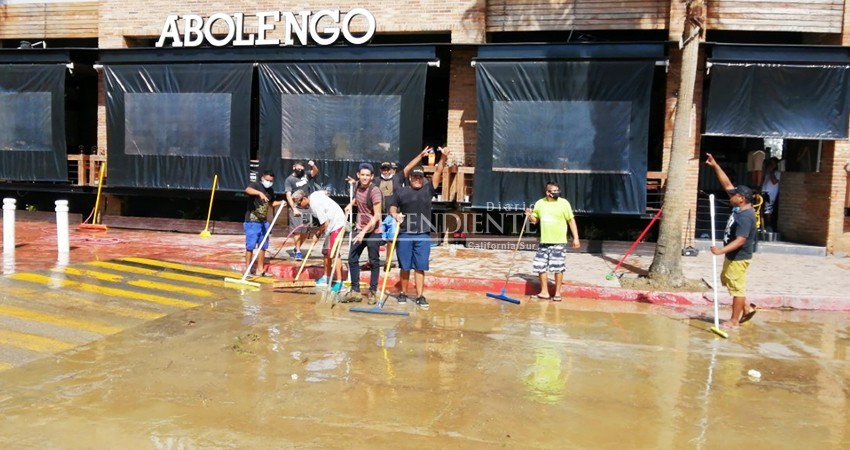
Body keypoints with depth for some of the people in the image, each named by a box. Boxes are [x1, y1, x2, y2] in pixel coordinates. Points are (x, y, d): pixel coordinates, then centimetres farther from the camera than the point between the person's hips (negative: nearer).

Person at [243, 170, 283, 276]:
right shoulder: (255, 185, -9)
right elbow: (248, 189, -33)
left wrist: (280, 203, 9)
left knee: (263, 246, 11)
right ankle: (248, 267, 5)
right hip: (252, 221, -7)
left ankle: (260, 267, 20)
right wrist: (260, 193, -51)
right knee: (250, 245, -4)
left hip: (264, 221, 7)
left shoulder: (270, 191, 13)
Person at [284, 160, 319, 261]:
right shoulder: (289, 180, -3)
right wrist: (294, 208, -19)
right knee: (297, 230, -6)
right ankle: (298, 252, -2)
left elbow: (315, 172, -3)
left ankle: (297, 248, 25)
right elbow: (288, 195, -10)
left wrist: (313, 165, -25)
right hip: (296, 208, -4)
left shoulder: (306, 175, 9)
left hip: (307, 207, 4)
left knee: (306, 231, 8)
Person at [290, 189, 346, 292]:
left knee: (334, 254, -15)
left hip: (337, 224, -10)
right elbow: (325, 192, 23)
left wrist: (317, 234, -6)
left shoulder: (315, 205, -24)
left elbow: (325, 223, -22)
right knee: (326, 252, 14)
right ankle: (326, 277, 25)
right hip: (332, 225, 10)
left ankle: (339, 282, -17)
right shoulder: (314, 195, 1)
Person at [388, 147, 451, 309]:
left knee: (420, 267, 3)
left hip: (423, 235, 1)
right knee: (405, 267, 7)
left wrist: (443, 157, -12)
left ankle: (420, 296, 7)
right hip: (404, 234, -1)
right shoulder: (401, 192, 5)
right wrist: (395, 215, -15)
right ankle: (403, 293, 21)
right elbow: (392, 208, 7)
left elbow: (438, 172, 1)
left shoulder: (428, 189, 7)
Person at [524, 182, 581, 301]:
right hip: (544, 242, 4)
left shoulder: (564, 203, -5)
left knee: (558, 268, -1)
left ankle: (557, 293, 12)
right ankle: (544, 292, 20)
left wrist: (576, 238, -6)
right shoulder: (540, 203, 5)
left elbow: (571, 221, -2)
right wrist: (530, 215, -7)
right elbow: (535, 220, 16)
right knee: (541, 267, 6)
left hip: (559, 242, -4)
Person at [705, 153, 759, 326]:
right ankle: (747, 308, 33)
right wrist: (715, 166, 1)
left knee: (736, 287, 0)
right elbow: (727, 184, 5)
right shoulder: (739, 208, 0)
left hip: (739, 257, -10)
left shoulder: (745, 217, -27)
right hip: (732, 255, 10)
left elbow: (740, 240, -33)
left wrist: (721, 250, -41)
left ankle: (734, 321, 10)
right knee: (727, 280, 24)